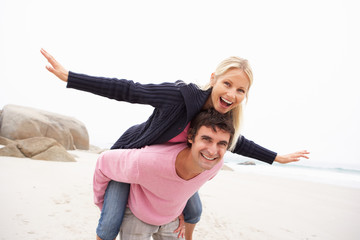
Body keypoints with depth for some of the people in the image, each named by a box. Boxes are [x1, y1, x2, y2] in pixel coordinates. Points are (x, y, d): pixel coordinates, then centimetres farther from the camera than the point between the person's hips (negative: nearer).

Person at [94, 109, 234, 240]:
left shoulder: (216, 164, -25)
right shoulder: (146, 163, -42)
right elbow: (104, 162, -22)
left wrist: (180, 210, 8)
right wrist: (102, 205, -7)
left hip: (170, 217, 4)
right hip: (138, 216, -4)